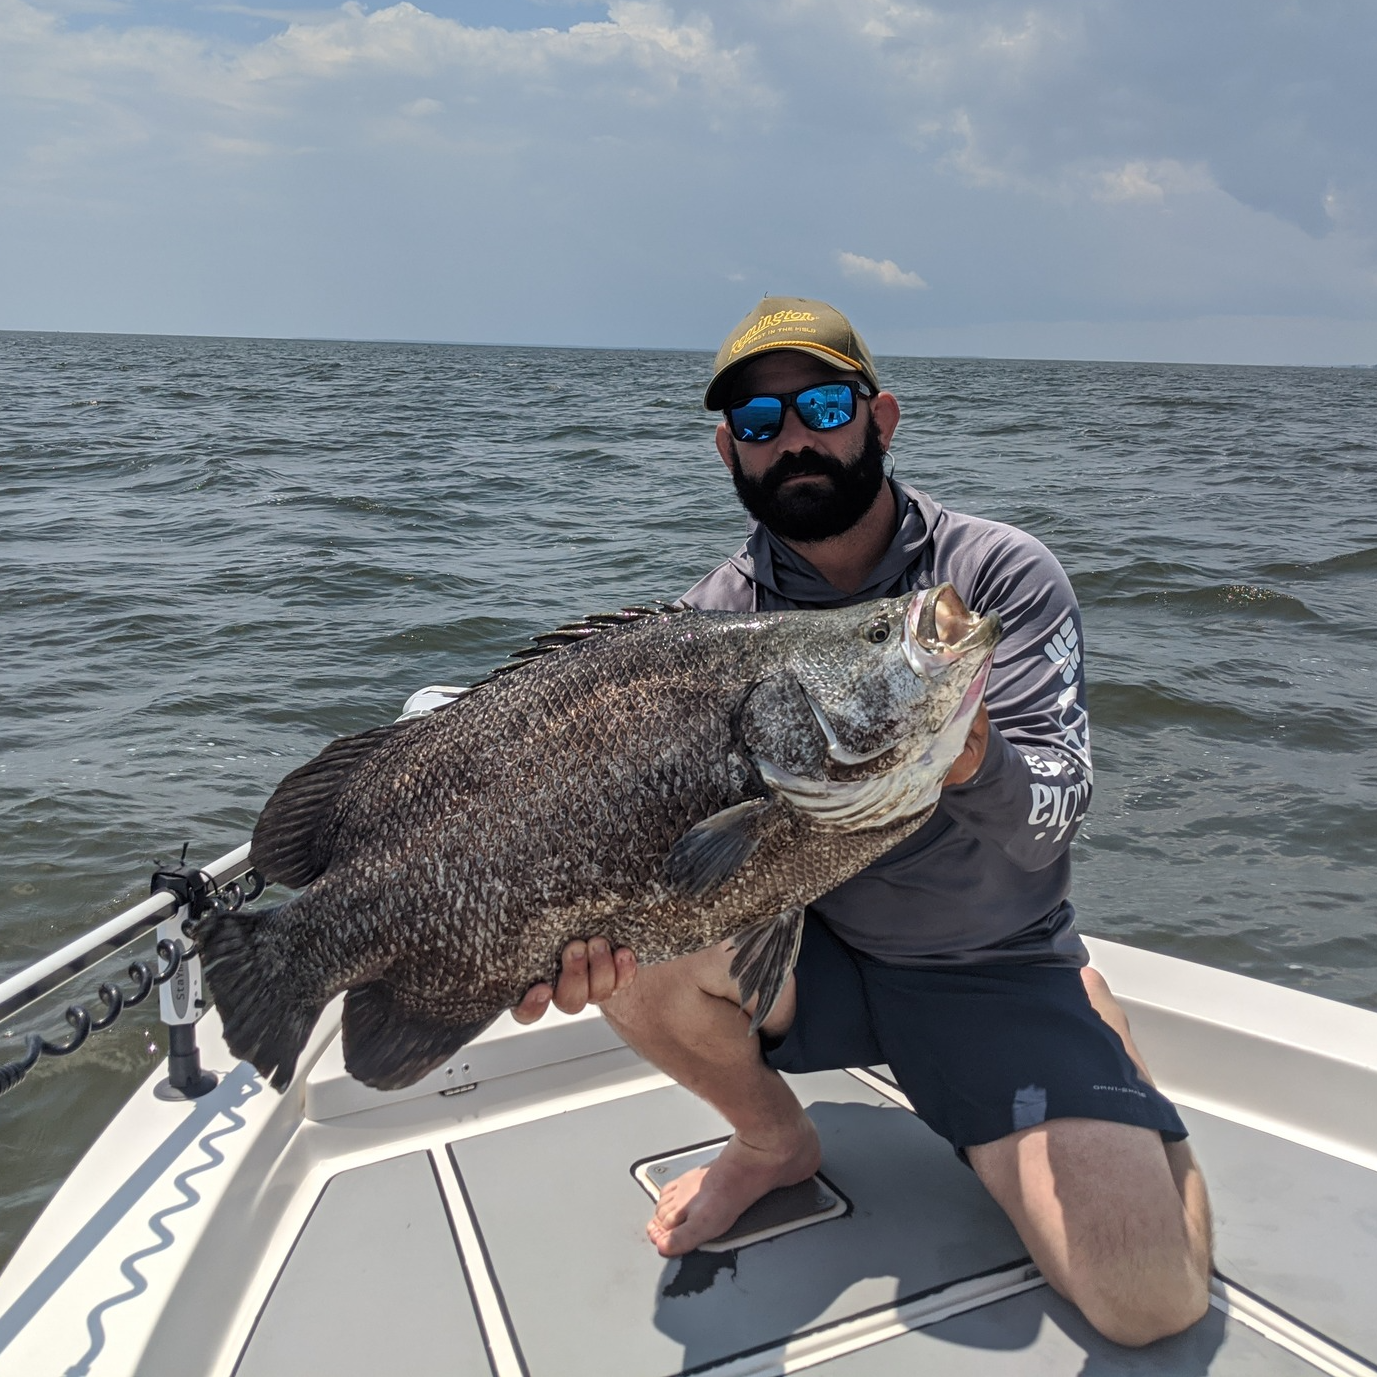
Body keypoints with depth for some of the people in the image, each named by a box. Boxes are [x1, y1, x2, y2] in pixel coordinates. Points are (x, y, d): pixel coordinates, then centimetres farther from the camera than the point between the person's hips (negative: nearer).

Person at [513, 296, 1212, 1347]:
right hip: (810, 954, 3)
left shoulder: (1004, 575, -12)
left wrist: (976, 766, -44)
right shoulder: (716, 616, -6)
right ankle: (776, 1145, 4)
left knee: (1147, 1302, -17)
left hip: (998, 973, -2)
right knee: (636, 940, -26)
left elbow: (1056, 814, -20)